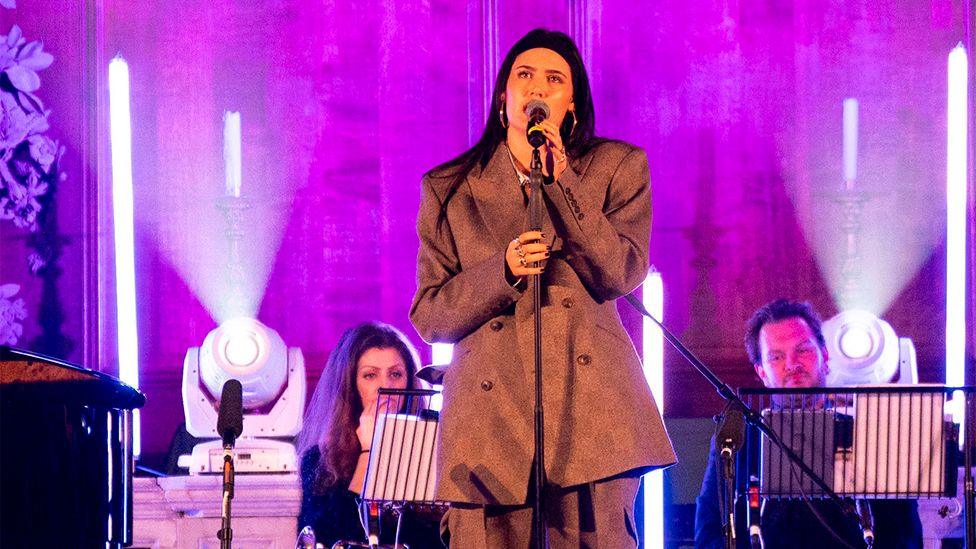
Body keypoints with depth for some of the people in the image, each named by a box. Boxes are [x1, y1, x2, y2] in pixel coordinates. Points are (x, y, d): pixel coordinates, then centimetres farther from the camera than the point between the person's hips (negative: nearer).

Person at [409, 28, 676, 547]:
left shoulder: (617, 167, 13)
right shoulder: (448, 189, 14)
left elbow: (619, 274, -1)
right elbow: (428, 315, 8)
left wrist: (560, 180, -6)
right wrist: (502, 271, -10)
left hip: (589, 403, -1)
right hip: (490, 412, 1)